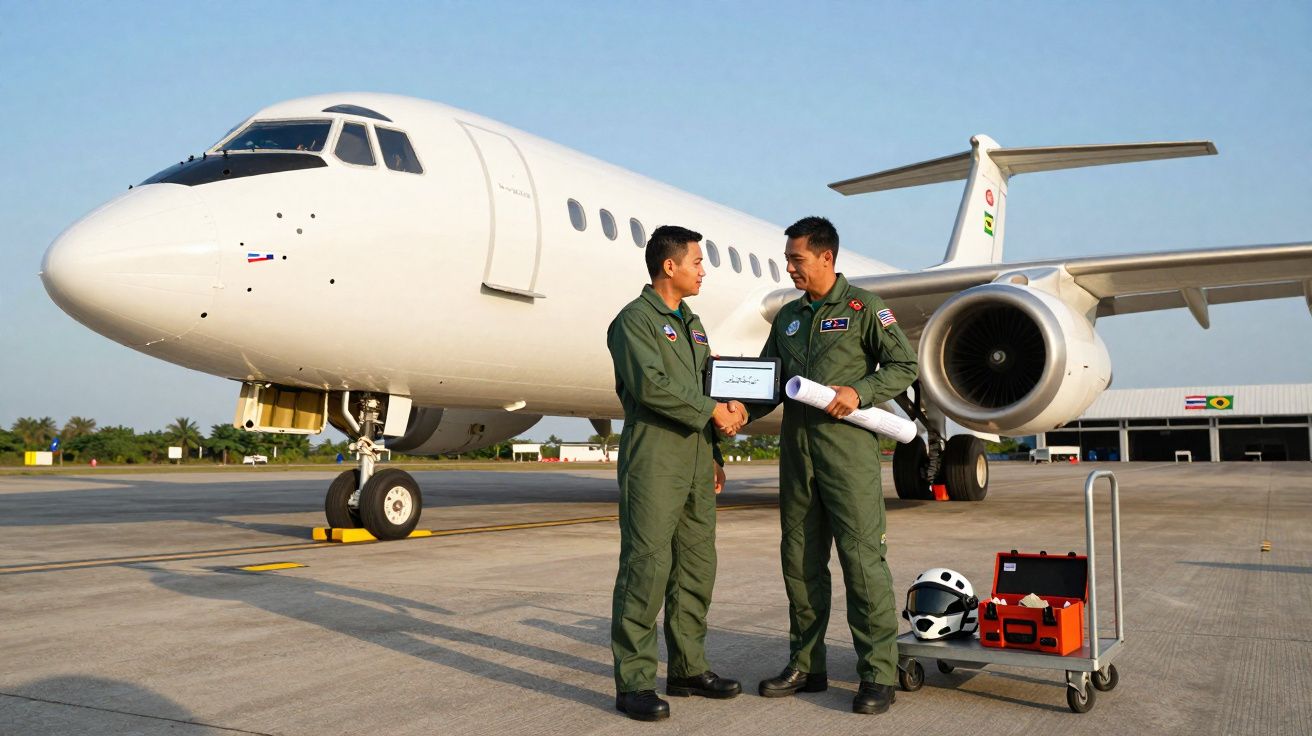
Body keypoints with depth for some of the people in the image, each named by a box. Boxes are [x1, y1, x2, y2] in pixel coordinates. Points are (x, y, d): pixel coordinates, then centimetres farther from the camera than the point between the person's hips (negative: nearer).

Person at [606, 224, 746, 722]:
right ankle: (635, 683, -1)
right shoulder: (635, 319, -5)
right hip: (654, 460, -8)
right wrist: (712, 411, -12)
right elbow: (650, 385, -18)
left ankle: (689, 668, 21)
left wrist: (714, 452, 17)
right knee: (646, 566, -7)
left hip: (696, 461, 8)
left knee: (696, 568, 10)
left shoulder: (692, 323, 21)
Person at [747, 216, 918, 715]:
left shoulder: (864, 307, 1)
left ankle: (878, 674, 1)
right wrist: (741, 411, -1)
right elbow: (769, 381, 17)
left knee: (861, 557, -7)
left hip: (847, 445, -6)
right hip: (795, 446, 6)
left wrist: (859, 392, -16)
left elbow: (904, 365, -2)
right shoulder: (788, 317, 18)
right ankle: (805, 666, 20)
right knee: (799, 561, 9)